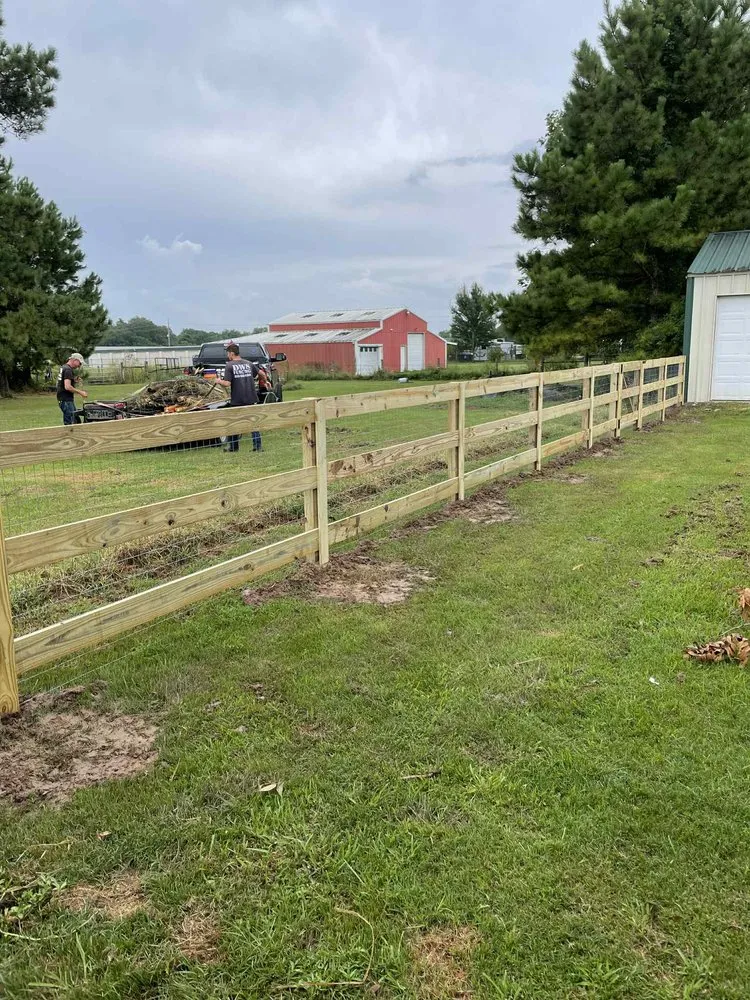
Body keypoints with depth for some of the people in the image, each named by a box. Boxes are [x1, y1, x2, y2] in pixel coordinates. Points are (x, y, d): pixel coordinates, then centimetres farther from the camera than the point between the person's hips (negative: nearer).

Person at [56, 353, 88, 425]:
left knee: (75, 421, 14)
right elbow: (67, 387, -25)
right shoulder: (68, 370, -15)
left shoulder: (64, 368, 17)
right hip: (66, 400, -10)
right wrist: (80, 392, -15)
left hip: (68, 400, 10)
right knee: (69, 424, -8)